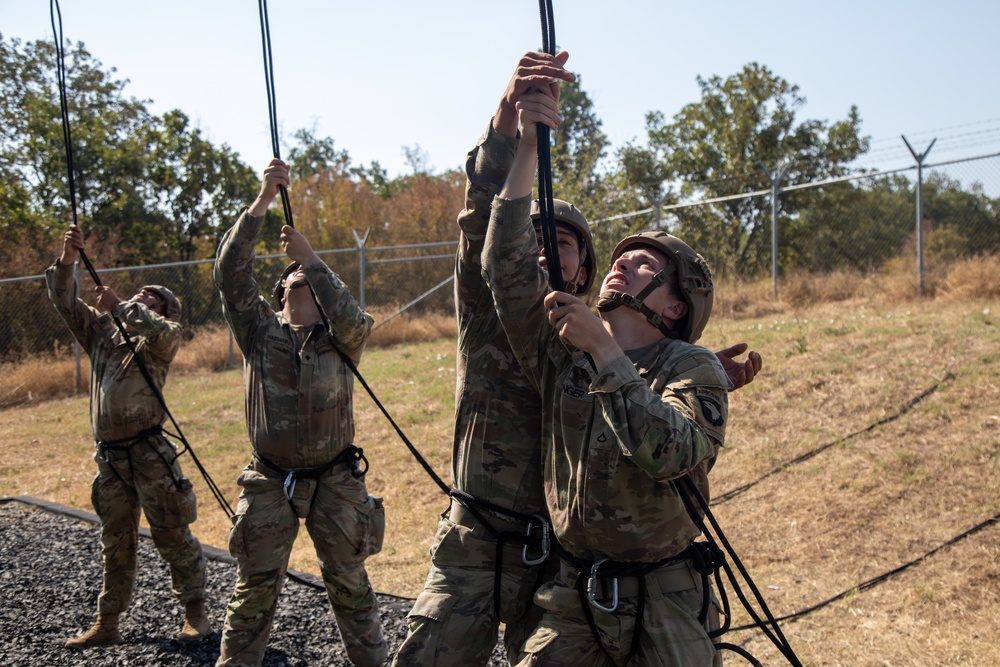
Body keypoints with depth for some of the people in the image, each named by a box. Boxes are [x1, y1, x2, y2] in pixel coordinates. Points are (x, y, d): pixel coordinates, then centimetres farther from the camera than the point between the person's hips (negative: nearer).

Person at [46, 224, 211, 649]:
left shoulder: (164, 336, 1)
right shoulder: (101, 330, 17)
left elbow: (160, 333, -22)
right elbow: (65, 303, 9)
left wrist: (119, 307, -21)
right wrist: (68, 259, -4)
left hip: (148, 451, -5)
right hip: (108, 455, 6)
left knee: (171, 534, -1)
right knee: (115, 542, 14)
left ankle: (195, 614, 9)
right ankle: (107, 624, 22)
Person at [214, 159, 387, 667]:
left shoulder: (340, 337, 2)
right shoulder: (259, 329, 3)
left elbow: (353, 320, -23)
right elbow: (230, 272, -10)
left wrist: (312, 260, -23)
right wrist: (262, 202, -19)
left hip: (335, 481, 0)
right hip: (270, 481, 0)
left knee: (350, 586, 11)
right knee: (253, 590, 7)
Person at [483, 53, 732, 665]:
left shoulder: (693, 367, -7)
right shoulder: (561, 350, 2)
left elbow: (671, 453, -27)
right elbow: (509, 264, -11)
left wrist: (604, 350, -29)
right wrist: (528, 144, -18)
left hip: (665, 602, -2)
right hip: (574, 597, 3)